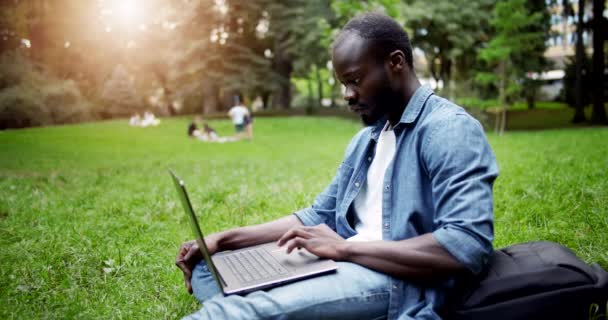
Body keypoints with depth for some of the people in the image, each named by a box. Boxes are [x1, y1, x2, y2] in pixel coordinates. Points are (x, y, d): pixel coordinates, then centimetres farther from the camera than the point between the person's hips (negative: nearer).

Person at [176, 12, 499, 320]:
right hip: (342, 268, 9)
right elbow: (320, 215, 19)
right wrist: (225, 238, 9)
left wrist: (345, 248, -20)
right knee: (204, 267, 0)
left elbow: (467, 247, -23)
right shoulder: (365, 139, 17)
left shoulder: (450, 130, -11)